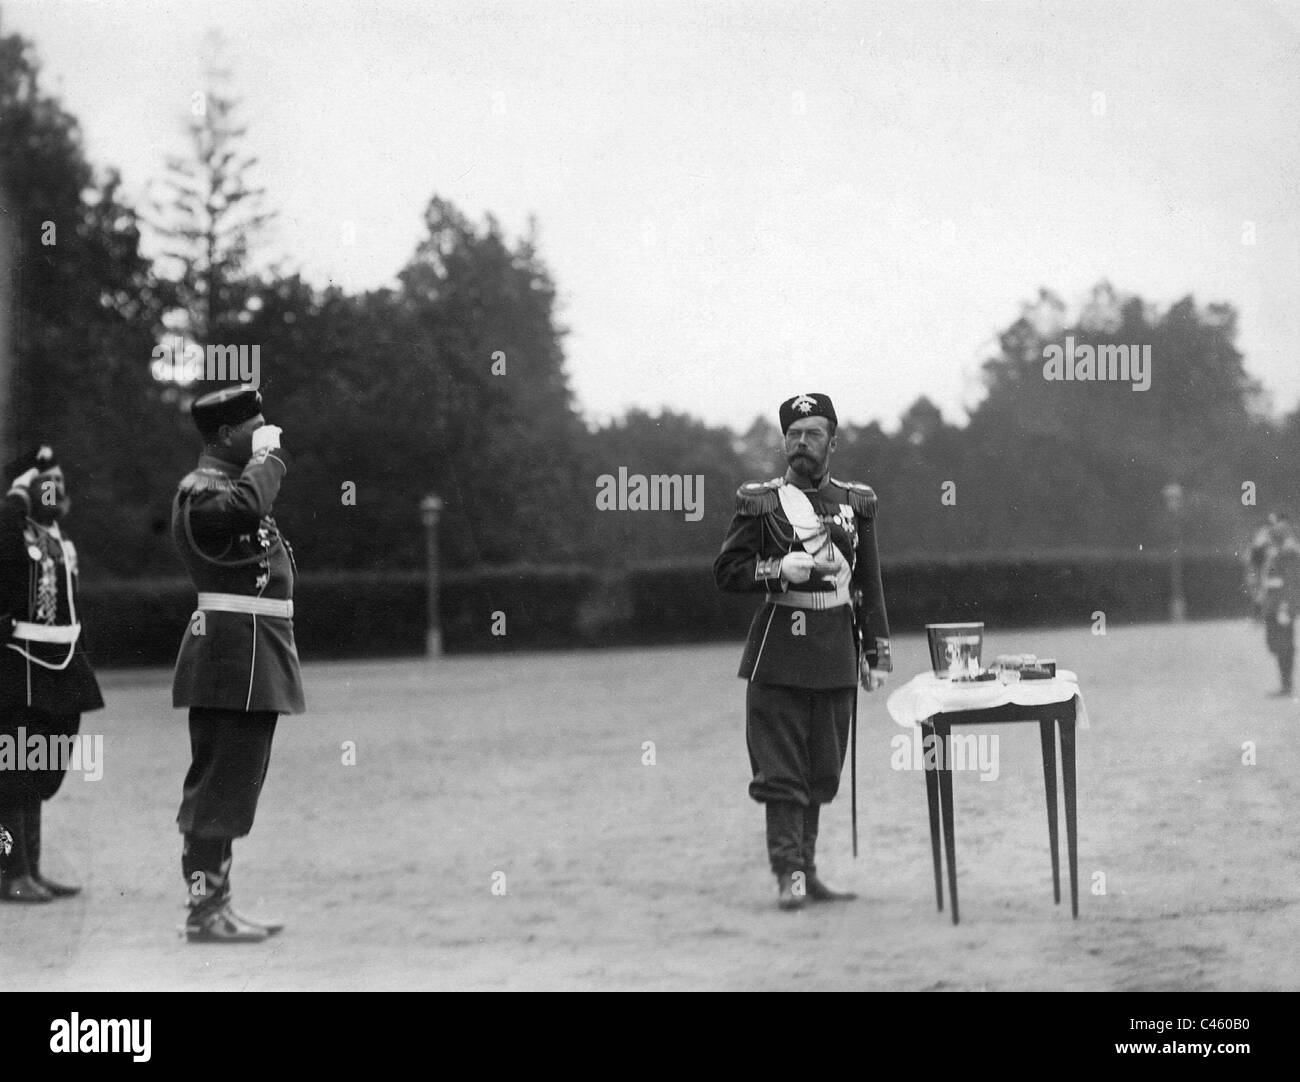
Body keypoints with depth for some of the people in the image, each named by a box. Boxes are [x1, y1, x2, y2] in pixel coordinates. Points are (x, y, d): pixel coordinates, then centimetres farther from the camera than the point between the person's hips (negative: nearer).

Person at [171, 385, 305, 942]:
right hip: (233, 659, -11)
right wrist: (267, 454, -19)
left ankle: (216, 903, 20)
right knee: (219, 785, -8)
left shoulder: (229, 482, 20)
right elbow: (246, 503, -32)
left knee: (230, 786, 14)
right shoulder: (202, 490, -12)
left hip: (251, 660, 11)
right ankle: (204, 911, -5)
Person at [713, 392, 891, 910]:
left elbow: (869, 584, 13)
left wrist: (877, 653, 8)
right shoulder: (759, 501, 1)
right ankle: (789, 873, -6)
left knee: (822, 771, 7)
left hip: (836, 651, 3)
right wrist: (787, 569, -15)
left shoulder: (857, 502, 10)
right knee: (780, 769, -6)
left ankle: (806, 871, 15)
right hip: (779, 650, -3)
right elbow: (727, 570, -1)